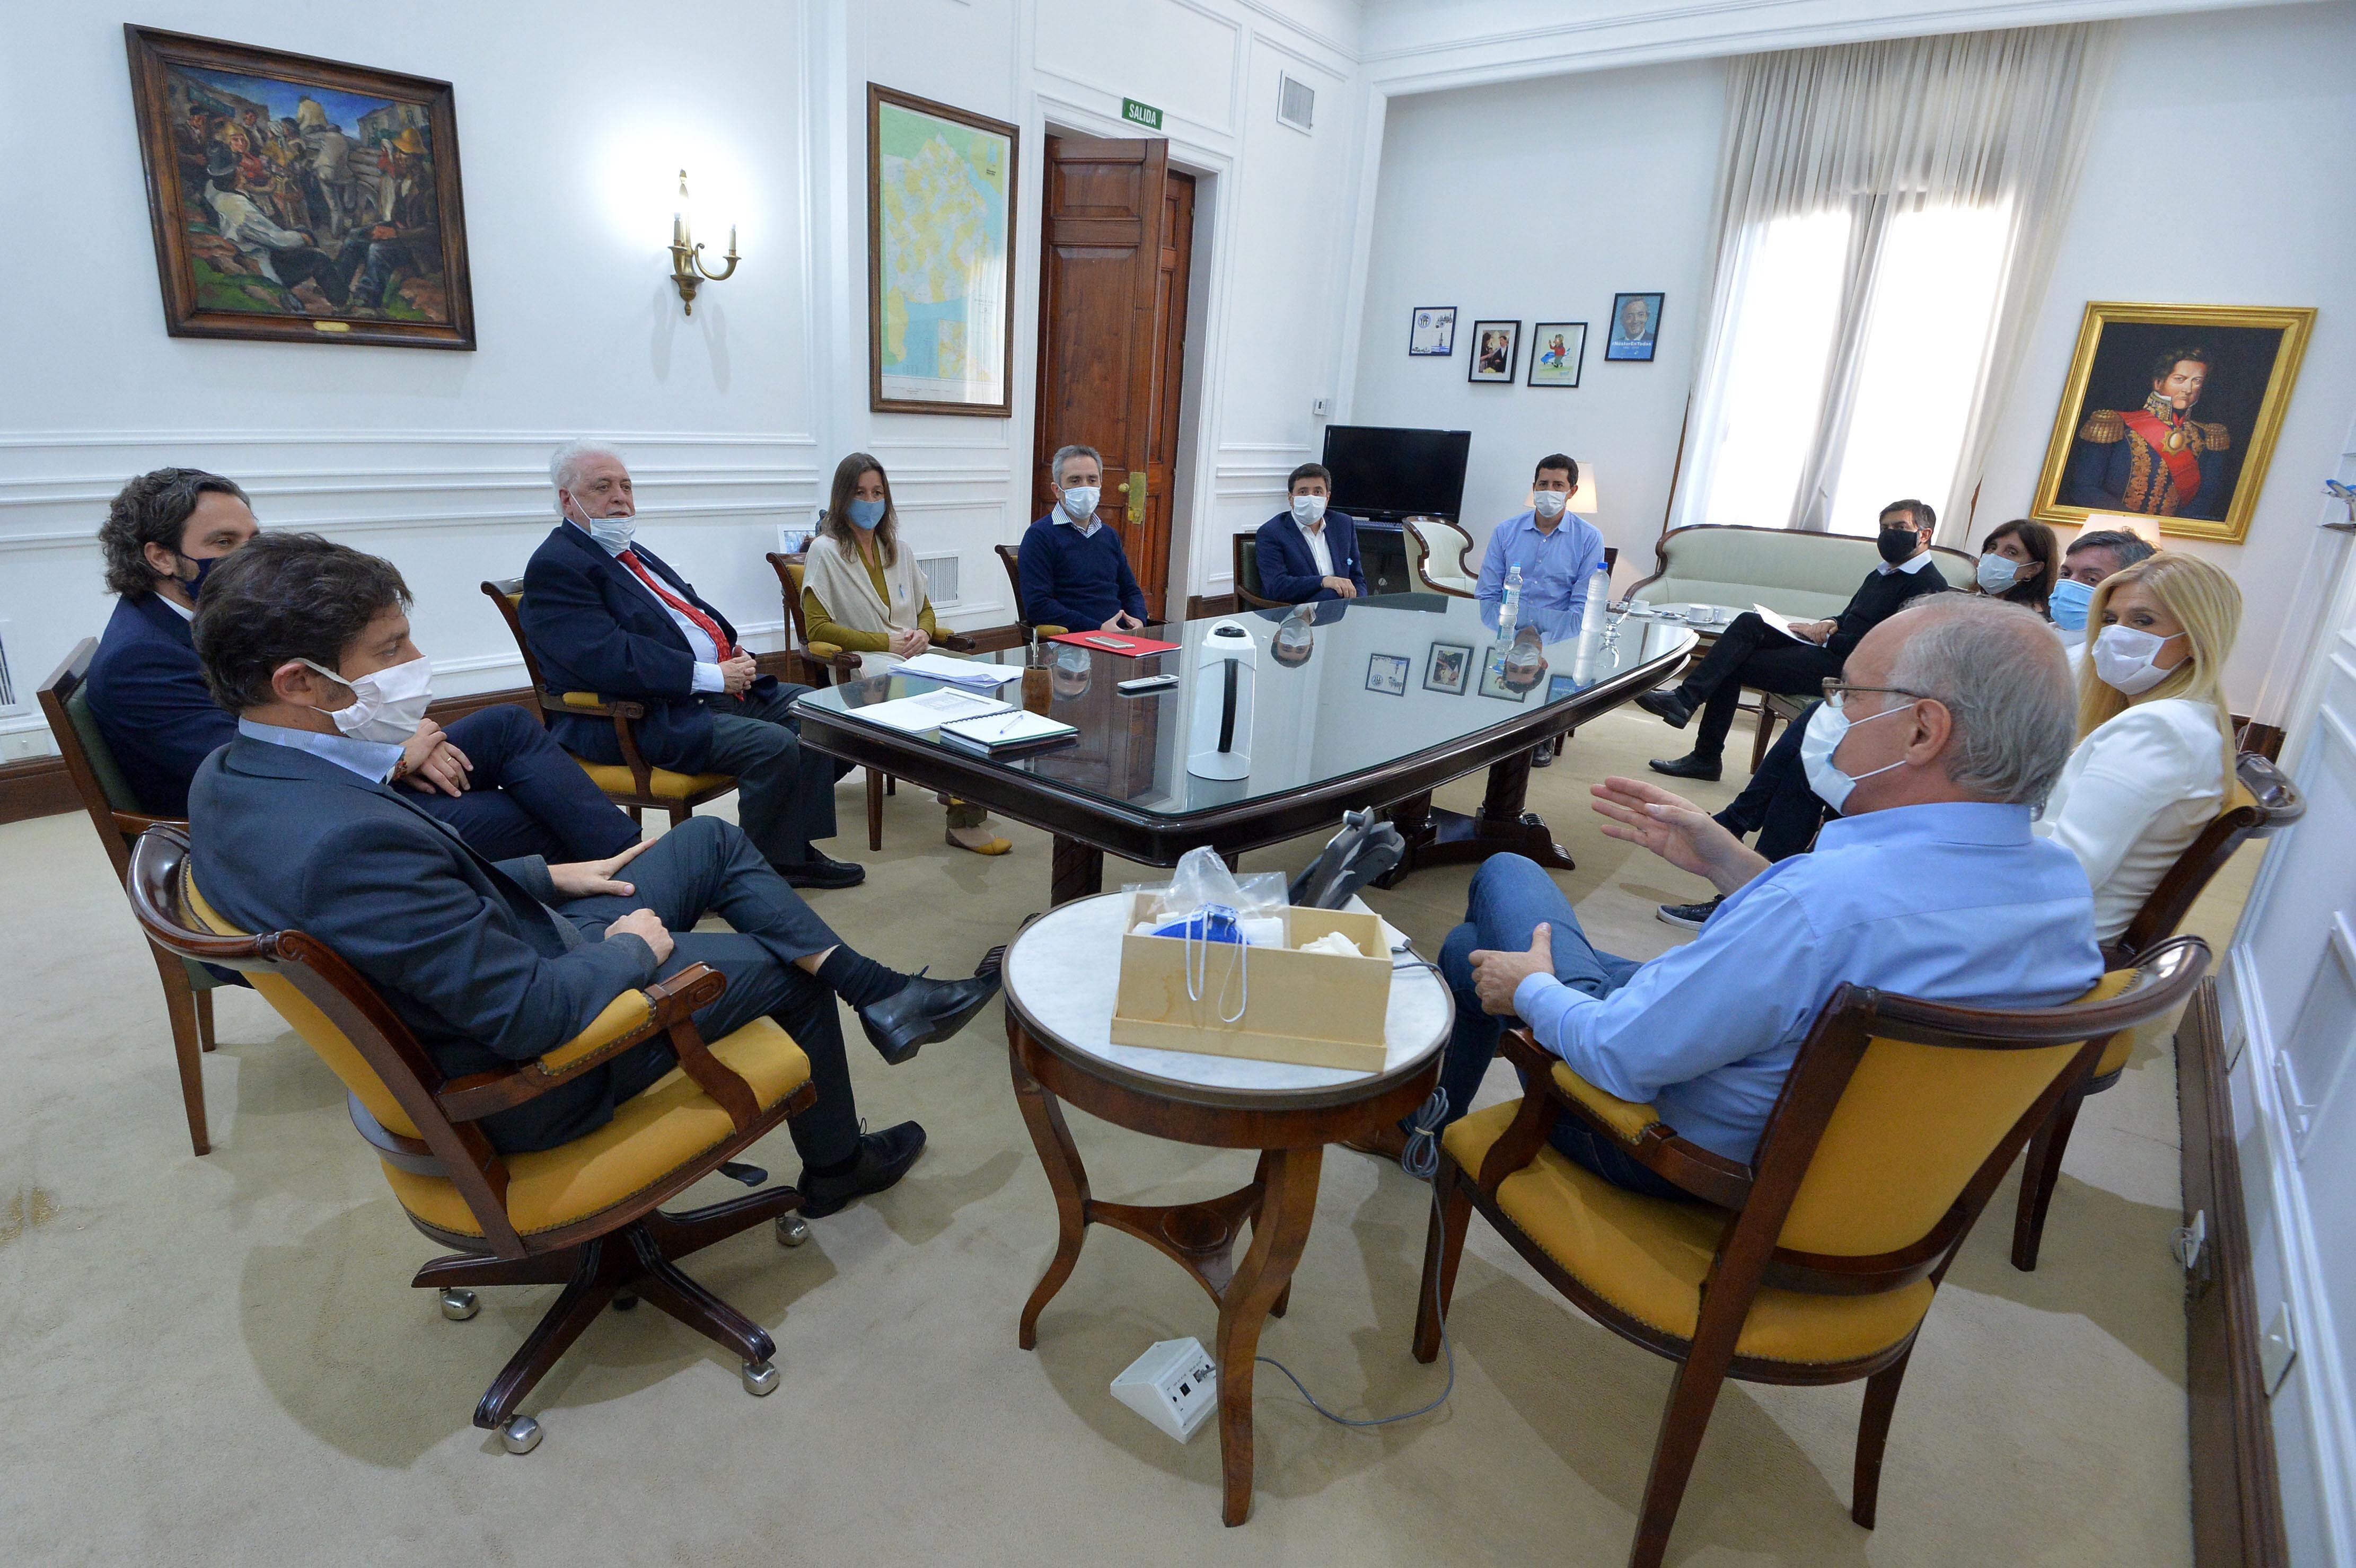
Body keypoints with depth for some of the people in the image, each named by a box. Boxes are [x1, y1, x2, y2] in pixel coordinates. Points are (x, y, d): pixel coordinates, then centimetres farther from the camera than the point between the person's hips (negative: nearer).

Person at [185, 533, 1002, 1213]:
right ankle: (836, 1166, 38)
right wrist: (635, 947, -15)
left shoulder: (229, 777, -6)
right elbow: (530, 1015, -33)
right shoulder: (346, 839, -38)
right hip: (537, 1075, -9)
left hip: (503, 958, 9)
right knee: (787, 967, 12)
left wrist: (551, 877, 6)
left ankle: (881, 995, 16)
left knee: (712, 840, 12)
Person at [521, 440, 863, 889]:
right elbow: (611, 659, -23)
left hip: (718, 686, 10)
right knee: (774, 745, -27)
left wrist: (733, 657, 2)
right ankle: (768, 870, -6)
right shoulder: (555, 566, -11)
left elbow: (693, 614, 24)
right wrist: (713, 675, -21)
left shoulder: (630, 551, 18)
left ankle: (798, 850, 8)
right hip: (647, 717, -10)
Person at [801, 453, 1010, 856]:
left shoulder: (898, 551, 23)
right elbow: (818, 629, -3)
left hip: (913, 657, 6)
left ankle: (959, 789, -23)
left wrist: (923, 633, 1)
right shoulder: (825, 551, 4)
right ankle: (964, 813, -30)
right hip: (861, 665, -5)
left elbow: (925, 609, 27)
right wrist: (885, 642, -11)